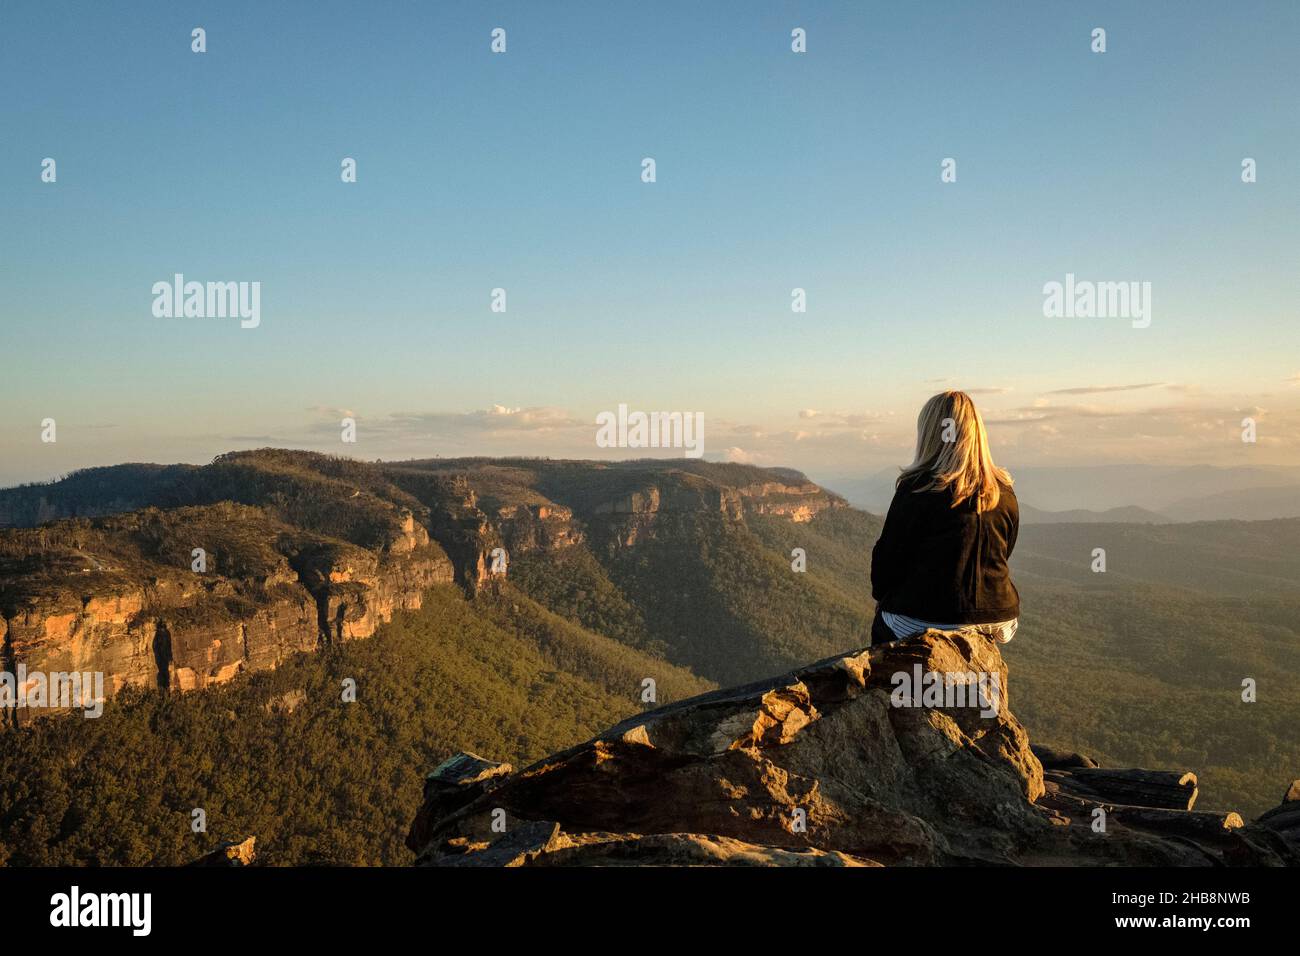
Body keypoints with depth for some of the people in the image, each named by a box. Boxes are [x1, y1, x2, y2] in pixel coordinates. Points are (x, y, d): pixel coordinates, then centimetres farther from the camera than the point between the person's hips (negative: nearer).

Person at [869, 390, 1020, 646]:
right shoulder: (1004, 493, 2)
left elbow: (889, 556, -6)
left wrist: (882, 596, 13)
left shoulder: (916, 490, -14)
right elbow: (1002, 556, 12)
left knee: (881, 625, 24)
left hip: (924, 623, -5)